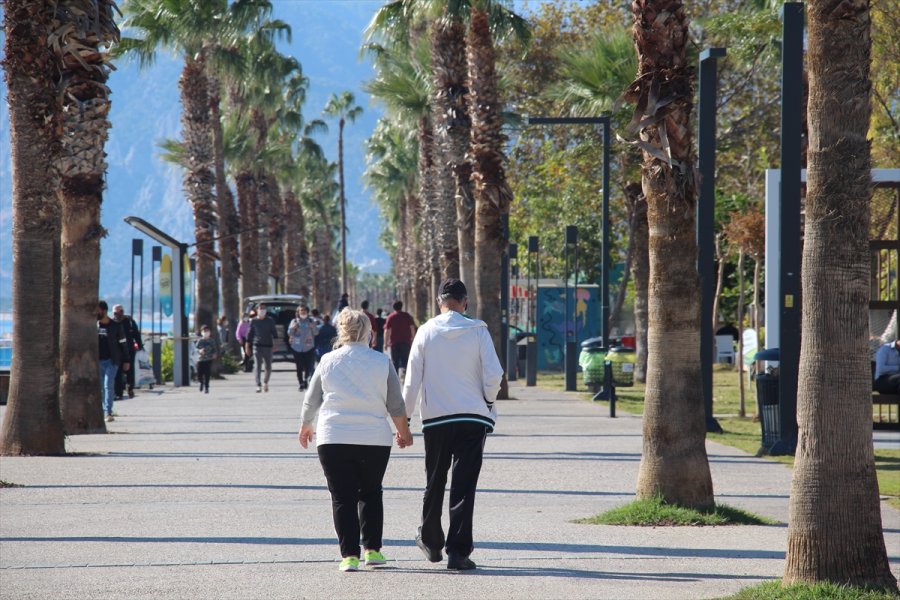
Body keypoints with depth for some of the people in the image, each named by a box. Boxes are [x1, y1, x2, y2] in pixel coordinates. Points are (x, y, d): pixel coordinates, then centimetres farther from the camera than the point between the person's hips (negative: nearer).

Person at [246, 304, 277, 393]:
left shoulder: (270, 321, 9)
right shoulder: (253, 321, 7)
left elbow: (274, 333, 9)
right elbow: (249, 334, 9)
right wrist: (247, 346, 6)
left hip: (268, 346, 2)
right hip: (257, 346, -2)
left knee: (268, 367, 7)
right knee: (258, 365, -13)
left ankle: (265, 382, 31)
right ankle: (258, 385, -15)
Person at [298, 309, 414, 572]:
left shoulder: (328, 361, 2)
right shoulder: (382, 362, 1)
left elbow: (311, 402, 10)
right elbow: (396, 405, 5)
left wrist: (306, 427, 28)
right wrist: (404, 432, 21)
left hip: (333, 439, -1)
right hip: (375, 439, 1)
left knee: (343, 497, 2)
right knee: (370, 493, 17)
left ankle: (349, 555, -6)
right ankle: (372, 549, 16)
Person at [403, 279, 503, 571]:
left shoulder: (426, 332, -1)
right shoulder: (478, 331, -4)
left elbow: (412, 380, 0)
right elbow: (493, 374, -9)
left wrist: (404, 418, 7)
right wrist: (488, 400, 11)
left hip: (435, 418, 2)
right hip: (473, 417, -1)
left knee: (434, 483, 17)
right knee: (464, 485, -3)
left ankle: (431, 542, 31)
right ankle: (458, 551, -10)